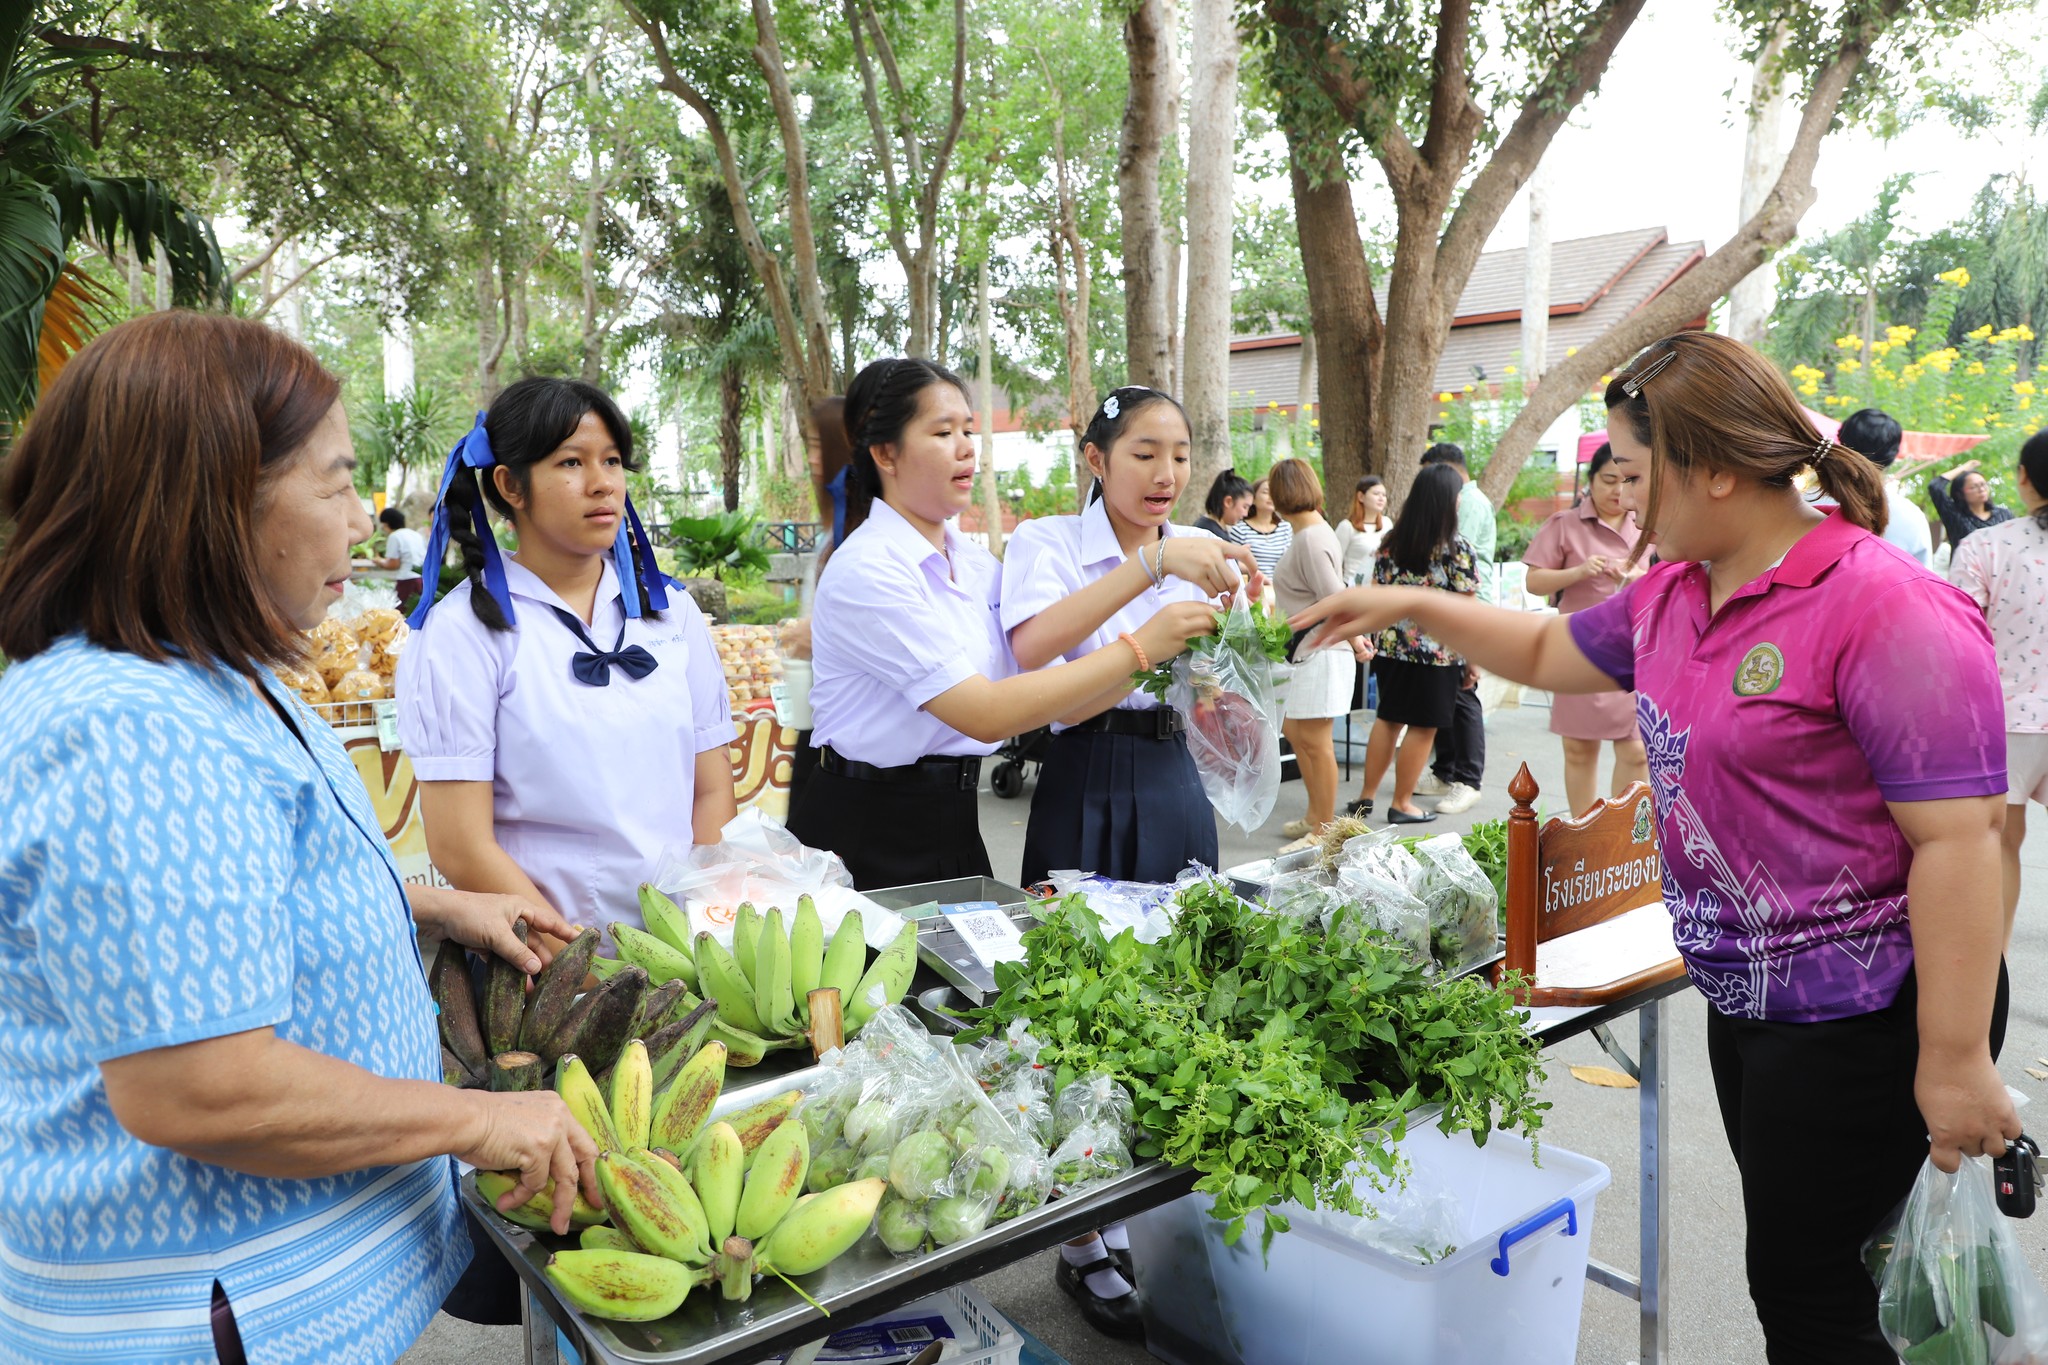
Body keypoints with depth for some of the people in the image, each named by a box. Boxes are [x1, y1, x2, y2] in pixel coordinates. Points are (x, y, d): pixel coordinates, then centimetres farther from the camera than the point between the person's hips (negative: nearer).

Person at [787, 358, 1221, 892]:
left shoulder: (976, 562, 6)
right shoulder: (866, 570, -18)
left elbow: (1049, 696, 3)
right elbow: (986, 715, -25)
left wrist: (1163, 652, -12)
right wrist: (1137, 648, -24)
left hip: (953, 824, 7)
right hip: (868, 833, -7)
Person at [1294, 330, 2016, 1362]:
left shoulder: (1887, 610, -21)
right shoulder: (1673, 592, 5)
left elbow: (1959, 838, -23)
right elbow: (1549, 652, 22)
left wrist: (1956, 1063, -21)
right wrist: (1411, 606, 14)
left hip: (1856, 1022, -8)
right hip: (1740, 996, 8)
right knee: (1789, 1253, 21)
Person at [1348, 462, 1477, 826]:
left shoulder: (1391, 542, 4)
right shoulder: (1457, 549, -11)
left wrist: (1379, 639, 20)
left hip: (1390, 646, 5)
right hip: (1438, 653, -5)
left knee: (1387, 718, 17)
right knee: (1423, 727, 5)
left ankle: (1366, 796, 22)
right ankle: (1402, 804, 13)